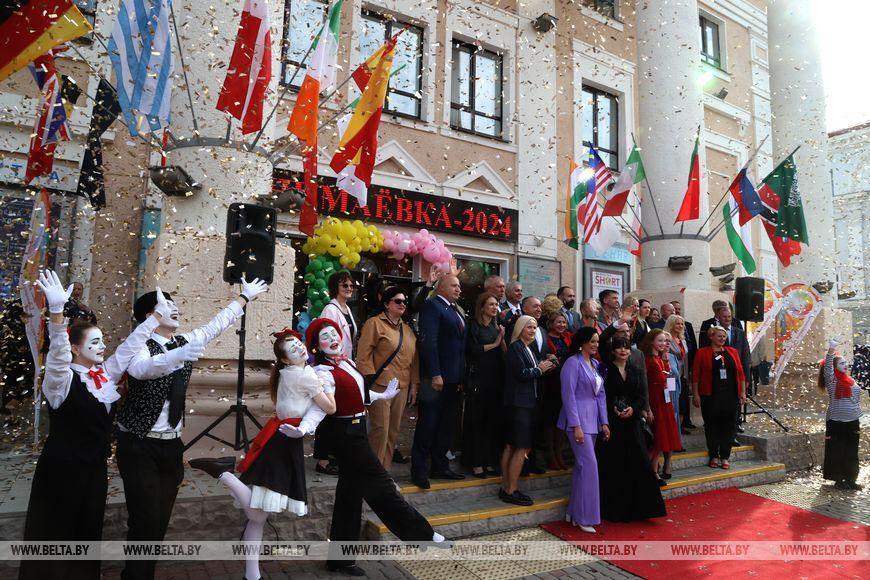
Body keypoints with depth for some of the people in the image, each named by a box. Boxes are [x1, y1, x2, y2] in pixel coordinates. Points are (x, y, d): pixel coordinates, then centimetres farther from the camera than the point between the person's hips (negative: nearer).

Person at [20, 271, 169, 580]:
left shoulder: (105, 375, 4)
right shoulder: (61, 381, -15)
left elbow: (130, 345, 8)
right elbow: (58, 351, -34)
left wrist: (159, 313, 8)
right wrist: (57, 309, -49)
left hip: (95, 469, 7)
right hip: (61, 471, -6)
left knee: (89, 532, 18)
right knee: (56, 535, 6)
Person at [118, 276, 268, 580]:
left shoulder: (185, 342, 5)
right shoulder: (142, 346, -15)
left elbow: (216, 324, 19)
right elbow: (139, 368, -37)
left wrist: (245, 297, 28)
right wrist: (176, 356, -57)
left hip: (171, 444, 6)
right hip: (139, 446, -6)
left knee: (161, 520, 10)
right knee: (145, 520, -7)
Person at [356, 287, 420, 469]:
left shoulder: (407, 329, 18)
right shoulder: (375, 323, -2)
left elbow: (414, 358, 18)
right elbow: (363, 355, -8)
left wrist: (414, 385, 14)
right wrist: (371, 379, -12)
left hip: (402, 387, 6)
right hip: (380, 386, -6)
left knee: (394, 430, 9)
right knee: (380, 429, -6)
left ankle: (385, 469, 21)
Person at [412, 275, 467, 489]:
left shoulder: (455, 310, 18)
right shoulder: (432, 306, -9)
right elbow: (428, 341, -18)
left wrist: (461, 376, 13)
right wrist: (435, 374, -23)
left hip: (454, 378, 9)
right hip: (437, 377, -9)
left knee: (446, 425, 14)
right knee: (428, 425, -1)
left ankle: (440, 466, 24)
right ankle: (419, 470, 8)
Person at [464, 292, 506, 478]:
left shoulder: (497, 327, 16)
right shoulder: (474, 325, -1)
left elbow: (505, 353, 12)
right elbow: (472, 349, -12)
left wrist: (502, 340, -6)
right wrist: (494, 344, -4)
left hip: (496, 379, 5)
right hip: (478, 380, -5)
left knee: (492, 421, 6)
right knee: (476, 422, -1)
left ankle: (489, 462, 14)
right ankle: (475, 464, 7)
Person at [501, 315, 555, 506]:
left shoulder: (527, 348, 17)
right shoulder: (515, 347, -11)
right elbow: (522, 373, -19)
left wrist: (544, 367, 3)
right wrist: (540, 369, -5)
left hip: (526, 402, 9)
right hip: (518, 402, -9)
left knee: (511, 446, 11)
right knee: (522, 447, -8)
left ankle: (506, 488, 17)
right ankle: (511, 491, -1)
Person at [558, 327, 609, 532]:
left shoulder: (595, 364, 12)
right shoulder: (573, 363, -10)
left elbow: (601, 394, 14)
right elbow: (568, 395, -14)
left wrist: (604, 422, 8)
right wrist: (576, 426, -17)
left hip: (593, 420, 8)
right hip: (578, 419, -8)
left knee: (582, 465, 11)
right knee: (589, 464, -9)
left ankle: (574, 512, 21)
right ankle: (585, 517, 2)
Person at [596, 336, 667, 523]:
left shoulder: (636, 371, 11)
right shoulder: (606, 369, -2)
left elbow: (641, 396, 8)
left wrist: (633, 409, -9)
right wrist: (613, 409, -18)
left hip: (631, 422, 4)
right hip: (611, 422, -4)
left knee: (638, 464, 1)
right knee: (613, 467, 1)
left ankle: (636, 508, 12)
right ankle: (614, 510, 11)